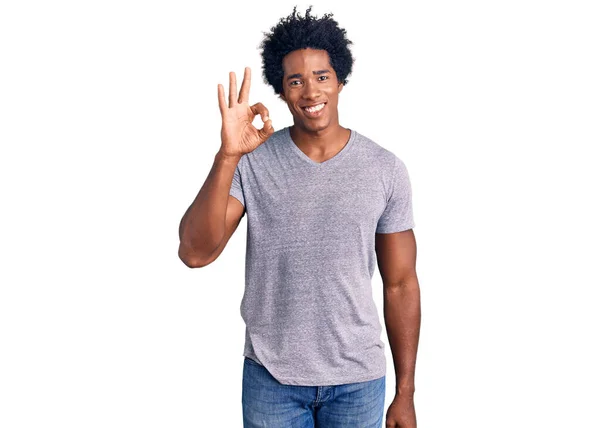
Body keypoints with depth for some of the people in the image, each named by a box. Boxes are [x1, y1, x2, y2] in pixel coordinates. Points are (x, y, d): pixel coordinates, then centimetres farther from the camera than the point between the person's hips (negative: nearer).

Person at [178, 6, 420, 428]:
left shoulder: (386, 169, -6)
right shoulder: (252, 162, -7)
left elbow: (400, 284, -1)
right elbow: (195, 253, -18)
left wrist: (405, 394, 0)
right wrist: (227, 156, -28)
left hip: (358, 380, 1)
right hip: (270, 377, 0)